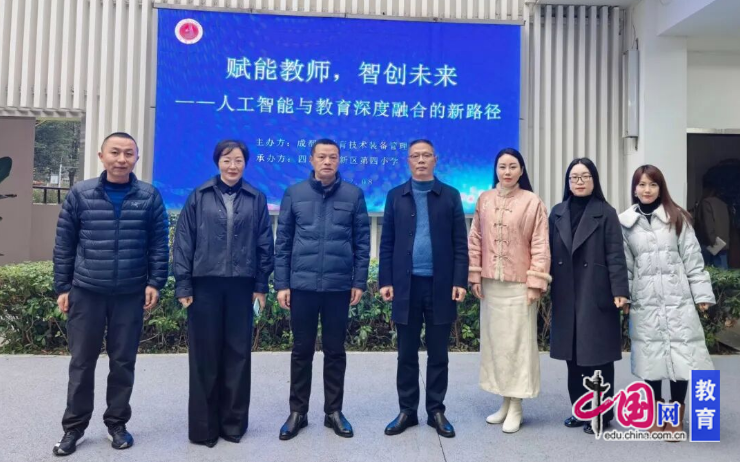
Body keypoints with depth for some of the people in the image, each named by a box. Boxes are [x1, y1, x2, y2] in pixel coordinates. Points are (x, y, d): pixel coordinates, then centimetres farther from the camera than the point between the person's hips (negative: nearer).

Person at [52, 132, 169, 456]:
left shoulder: (149, 197, -1)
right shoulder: (80, 194, 0)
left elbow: (159, 244, 2)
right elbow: (64, 244, 4)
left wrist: (155, 282, -4)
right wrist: (62, 287, 3)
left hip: (130, 295, 0)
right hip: (86, 292, 1)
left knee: (123, 362, 10)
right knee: (81, 362, 9)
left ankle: (117, 423, 26)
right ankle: (74, 427, 25)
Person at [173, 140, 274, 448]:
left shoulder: (256, 199, 5)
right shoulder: (199, 197, 3)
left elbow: (264, 243, 6)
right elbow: (183, 241, 1)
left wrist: (261, 285, 3)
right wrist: (182, 285, -3)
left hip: (241, 286, 1)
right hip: (205, 285, -1)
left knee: (238, 354, 7)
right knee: (205, 355, 6)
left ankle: (234, 422, 22)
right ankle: (203, 426, 19)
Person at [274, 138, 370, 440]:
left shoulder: (354, 195, 2)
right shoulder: (294, 194, 3)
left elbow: (362, 242, 3)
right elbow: (282, 242, 4)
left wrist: (359, 282, -1)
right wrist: (281, 284, 0)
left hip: (339, 286, 0)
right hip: (302, 285, 0)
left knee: (335, 351, 10)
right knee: (302, 350, 10)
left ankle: (334, 411, 24)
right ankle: (297, 412, 24)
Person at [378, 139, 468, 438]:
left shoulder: (450, 196, 6)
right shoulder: (396, 196, 8)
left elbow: (460, 243, 2)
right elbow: (387, 242, 5)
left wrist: (460, 281, -6)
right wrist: (385, 281, -3)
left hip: (440, 285, 0)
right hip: (406, 285, 1)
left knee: (438, 354, 9)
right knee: (407, 355, 8)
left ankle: (436, 411, 21)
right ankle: (407, 411, 21)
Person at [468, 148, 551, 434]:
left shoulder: (532, 202, -5)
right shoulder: (484, 200, 5)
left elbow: (540, 245, -6)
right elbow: (475, 239, 7)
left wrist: (536, 282, -10)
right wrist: (475, 276, 2)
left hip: (519, 283, -4)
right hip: (490, 283, 4)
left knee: (518, 342, 3)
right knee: (494, 341, 10)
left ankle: (516, 407, 14)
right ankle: (505, 402, 24)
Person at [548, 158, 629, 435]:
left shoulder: (605, 213, 0)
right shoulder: (557, 213, 10)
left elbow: (615, 255, -6)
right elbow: (550, 252, 8)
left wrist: (620, 291, -14)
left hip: (596, 295, -4)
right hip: (566, 296, 4)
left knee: (598, 355, 3)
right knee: (573, 356, 10)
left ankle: (601, 414, 16)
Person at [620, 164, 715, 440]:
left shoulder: (677, 218, 4)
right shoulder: (625, 222, 4)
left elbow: (693, 259, 2)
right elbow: (625, 264, 5)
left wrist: (702, 294, -2)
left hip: (677, 298, 0)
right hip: (644, 301, 1)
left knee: (681, 354, 1)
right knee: (650, 356, 6)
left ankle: (677, 415, 18)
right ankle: (656, 415, 22)